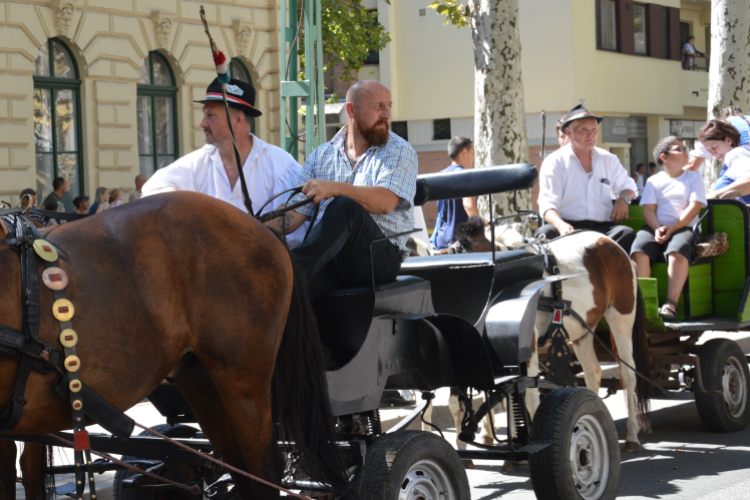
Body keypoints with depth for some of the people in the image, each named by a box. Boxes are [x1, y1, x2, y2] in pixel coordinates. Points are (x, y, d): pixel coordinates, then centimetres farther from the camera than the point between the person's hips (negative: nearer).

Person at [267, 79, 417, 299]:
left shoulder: (400, 152, 7)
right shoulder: (322, 155, 19)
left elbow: (385, 202, -12)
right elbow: (296, 212, 13)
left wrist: (335, 188, -26)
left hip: (380, 258, -2)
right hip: (325, 256, 2)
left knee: (345, 206, -35)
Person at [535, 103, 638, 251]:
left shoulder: (609, 160, 19)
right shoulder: (555, 162, 6)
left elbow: (628, 186, 32)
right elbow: (547, 204, -4)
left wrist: (623, 199, 5)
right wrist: (560, 225, -27)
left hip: (602, 227, 3)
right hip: (569, 226, -3)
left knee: (627, 233, -30)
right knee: (545, 233, -37)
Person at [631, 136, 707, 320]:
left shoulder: (694, 177, 14)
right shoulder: (654, 181, 19)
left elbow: (694, 207, 1)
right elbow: (648, 209, 8)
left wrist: (671, 228, -12)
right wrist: (657, 229, -14)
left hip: (683, 227, -2)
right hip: (656, 227, 2)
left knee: (678, 250, -38)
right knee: (639, 249, -31)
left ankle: (671, 303, -42)